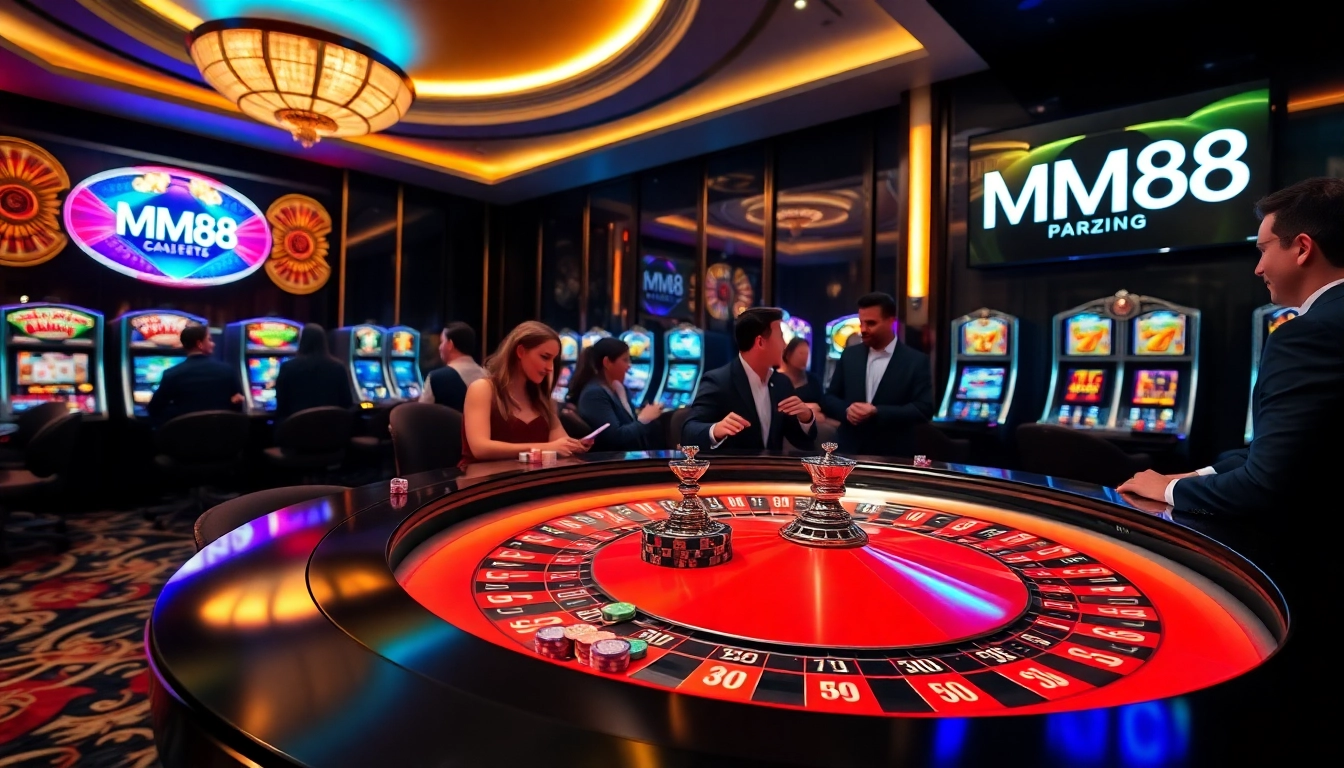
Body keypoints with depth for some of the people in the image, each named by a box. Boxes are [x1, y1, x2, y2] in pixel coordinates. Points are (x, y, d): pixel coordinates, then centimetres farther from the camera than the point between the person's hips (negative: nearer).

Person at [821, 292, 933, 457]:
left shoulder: (917, 361, -3)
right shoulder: (849, 355, 6)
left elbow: (924, 409, -10)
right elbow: (828, 398, 8)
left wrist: (877, 412, -20)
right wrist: (846, 410, -14)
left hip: (894, 456, -2)